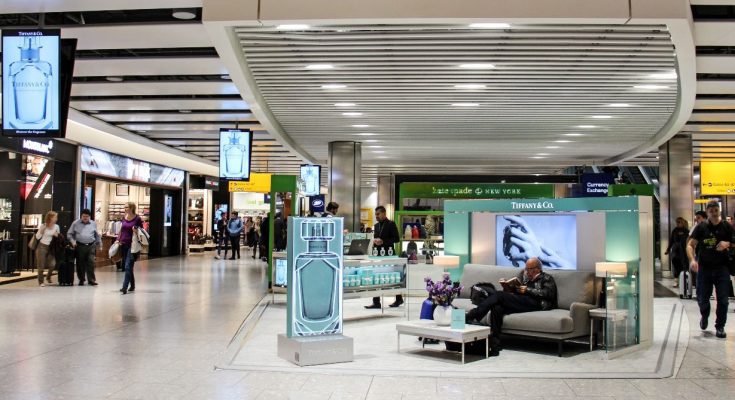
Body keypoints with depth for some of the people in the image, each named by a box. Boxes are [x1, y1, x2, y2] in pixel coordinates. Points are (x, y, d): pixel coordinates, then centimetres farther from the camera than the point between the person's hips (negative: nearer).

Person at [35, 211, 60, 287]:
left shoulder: (56, 227, 2)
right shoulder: (42, 226, -8)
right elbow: (37, 237, -5)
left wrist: (56, 235, -9)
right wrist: (41, 231, -21)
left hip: (50, 247, 3)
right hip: (42, 247, -3)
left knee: (52, 264, -9)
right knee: (41, 266, -1)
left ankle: (48, 277, 19)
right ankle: (41, 281, 12)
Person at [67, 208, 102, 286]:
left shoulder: (93, 224, 11)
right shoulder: (75, 223, 7)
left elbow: (97, 235, 18)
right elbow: (69, 234, 11)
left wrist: (99, 244, 16)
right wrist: (73, 241, -4)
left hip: (91, 246, 0)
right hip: (80, 246, 0)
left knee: (91, 262, -6)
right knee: (80, 263, 4)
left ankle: (91, 279, 0)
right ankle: (81, 279, 15)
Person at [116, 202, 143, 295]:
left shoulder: (137, 219, -7)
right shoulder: (124, 217, 9)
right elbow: (121, 229, 19)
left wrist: (136, 231, -20)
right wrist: (118, 239, 9)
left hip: (132, 245, -6)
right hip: (123, 244, 6)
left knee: (128, 266, -11)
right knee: (125, 266, 12)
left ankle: (125, 287, -14)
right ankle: (132, 286, 25)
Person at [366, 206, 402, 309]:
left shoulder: (391, 224, -5)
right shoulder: (376, 225, 16)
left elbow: (396, 238, -11)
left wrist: (383, 241, -18)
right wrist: (375, 242, -2)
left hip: (388, 254, -6)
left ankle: (399, 299, 16)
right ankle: (376, 302, 3)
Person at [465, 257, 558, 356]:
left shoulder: (547, 278, 12)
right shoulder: (524, 274, 30)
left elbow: (548, 293, -6)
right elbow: (514, 289, 27)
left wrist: (528, 290, -10)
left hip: (534, 304, -6)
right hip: (519, 303, 6)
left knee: (499, 295, -24)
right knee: (497, 308, -28)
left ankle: (471, 316, -26)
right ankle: (494, 347, -29)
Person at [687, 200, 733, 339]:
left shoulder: (727, 227, 1)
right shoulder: (701, 227, -1)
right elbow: (690, 245, -5)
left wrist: (728, 244, -16)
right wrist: (692, 260, -22)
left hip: (721, 268, 0)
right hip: (704, 268, 0)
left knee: (722, 299, -1)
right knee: (702, 299, 8)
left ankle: (720, 327, 13)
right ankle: (704, 316, 39)